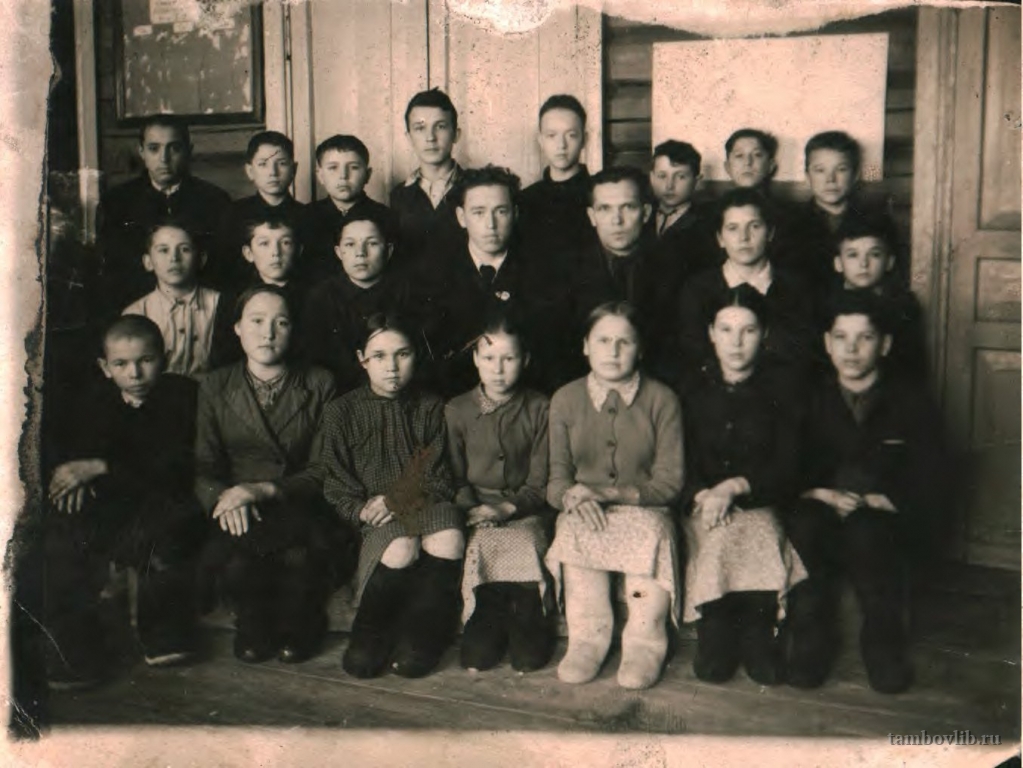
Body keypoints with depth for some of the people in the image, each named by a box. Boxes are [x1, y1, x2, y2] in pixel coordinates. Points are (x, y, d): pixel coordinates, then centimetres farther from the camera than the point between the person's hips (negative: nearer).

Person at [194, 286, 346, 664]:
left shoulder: (320, 385, 7)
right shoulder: (215, 388, 12)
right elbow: (202, 467, 6)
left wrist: (265, 490, -16)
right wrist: (224, 497, -18)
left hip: (299, 509, -1)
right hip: (240, 515, 1)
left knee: (300, 556, -35)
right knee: (238, 558, -33)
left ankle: (297, 628, -1)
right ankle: (253, 629, 1)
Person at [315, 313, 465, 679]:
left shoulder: (431, 408, 12)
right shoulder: (343, 411, 10)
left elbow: (440, 481, 5)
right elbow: (336, 487, 6)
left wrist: (402, 502, -14)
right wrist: (363, 509, -15)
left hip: (425, 509, 1)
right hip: (373, 520, -1)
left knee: (449, 541, -35)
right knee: (402, 546, -36)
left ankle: (420, 635, -19)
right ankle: (369, 634, -14)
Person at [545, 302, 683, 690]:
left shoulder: (661, 399, 5)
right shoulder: (565, 399, 11)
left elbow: (669, 482, -1)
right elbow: (557, 480, 8)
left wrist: (618, 493, -18)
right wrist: (574, 496, -17)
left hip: (645, 512, -1)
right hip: (582, 513, 1)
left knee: (651, 532, -35)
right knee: (575, 533, -34)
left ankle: (645, 642, -19)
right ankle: (587, 638, -21)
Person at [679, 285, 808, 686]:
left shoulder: (781, 390, 6)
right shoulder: (692, 389, 10)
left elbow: (787, 471, -1)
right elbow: (679, 466, 6)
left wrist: (735, 487, -18)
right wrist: (703, 495, -16)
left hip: (761, 506, -1)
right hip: (701, 506, 1)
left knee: (755, 531, -34)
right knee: (723, 535, -33)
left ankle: (757, 638, -17)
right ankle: (714, 639, -19)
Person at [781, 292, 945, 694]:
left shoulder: (910, 403, 2)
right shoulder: (811, 400, 8)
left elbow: (930, 493, -3)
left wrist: (869, 501, -18)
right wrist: (824, 495, -17)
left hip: (890, 528, -2)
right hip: (820, 528, 2)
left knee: (865, 530, -36)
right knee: (802, 523, -32)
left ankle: (883, 642, -14)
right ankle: (808, 640, -17)